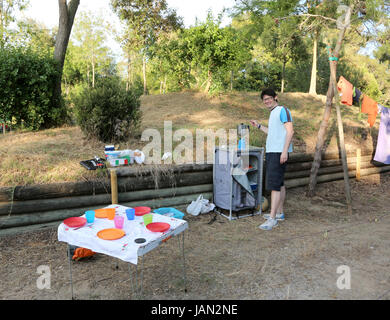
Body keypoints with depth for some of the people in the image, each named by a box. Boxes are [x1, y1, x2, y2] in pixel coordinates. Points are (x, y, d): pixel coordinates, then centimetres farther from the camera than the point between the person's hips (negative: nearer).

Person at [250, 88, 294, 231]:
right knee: (279, 183, 14)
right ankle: (279, 213, 23)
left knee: (274, 184, -13)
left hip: (279, 152, -10)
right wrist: (259, 126, 29)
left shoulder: (282, 110, -7)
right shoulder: (273, 113, 21)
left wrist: (285, 151, -23)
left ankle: (272, 218, -12)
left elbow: (290, 131, -16)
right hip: (271, 151, 10)